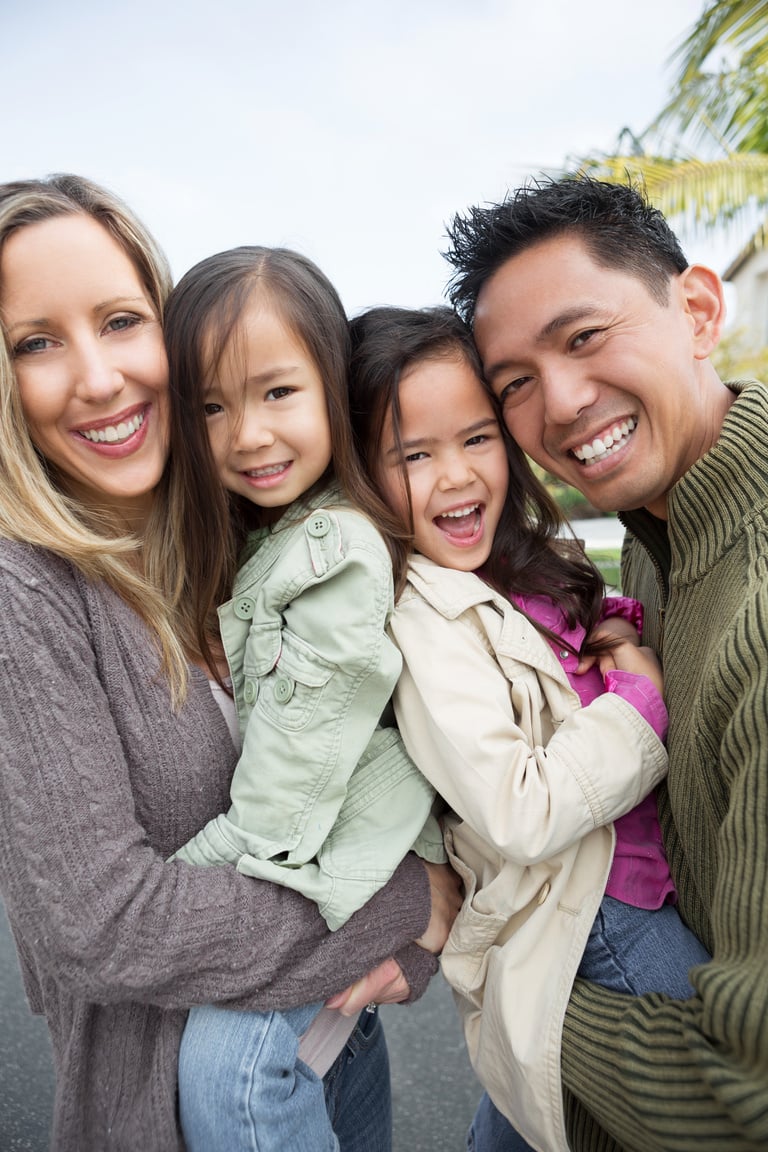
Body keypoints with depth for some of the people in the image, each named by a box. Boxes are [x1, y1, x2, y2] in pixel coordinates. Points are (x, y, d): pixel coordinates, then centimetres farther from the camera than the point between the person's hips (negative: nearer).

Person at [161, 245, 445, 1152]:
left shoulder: (339, 556, -25)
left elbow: (285, 797, -22)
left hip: (334, 854, -8)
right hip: (284, 845, 8)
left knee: (227, 1058, -10)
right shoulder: (245, 532, 3)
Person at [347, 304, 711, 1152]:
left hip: (644, 871, 8)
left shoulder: (525, 560, 2)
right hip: (592, 919, -8)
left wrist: (624, 622, -1)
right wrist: (642, 697, -17)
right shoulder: (421, 618, -22)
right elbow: (518, 817, -27)